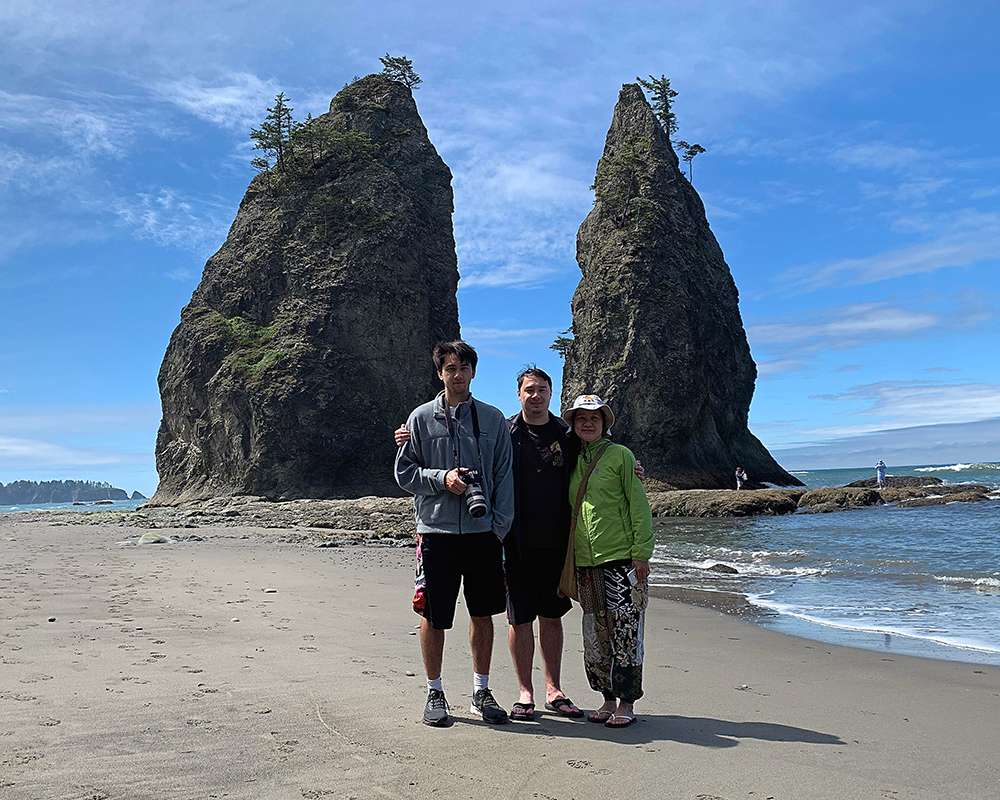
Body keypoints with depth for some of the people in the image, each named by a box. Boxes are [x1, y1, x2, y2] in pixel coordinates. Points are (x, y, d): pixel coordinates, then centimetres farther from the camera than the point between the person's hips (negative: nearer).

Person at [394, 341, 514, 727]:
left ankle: (481, 691, 24)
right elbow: (404, 473, 5)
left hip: (483, 532, 2)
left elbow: (504, 477, 7)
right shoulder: (422, 418, 4)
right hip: (437, 531, -1)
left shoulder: (492, 419, 7)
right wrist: (441, 478, -12)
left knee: (482, 614, 10)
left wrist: (500, 526, -2)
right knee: (434, 617, 5)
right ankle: (434, 692, 21)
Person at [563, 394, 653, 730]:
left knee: (624, 633, -3)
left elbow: (639, 505, -4)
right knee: (595, 635, 7)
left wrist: (641, 552, -10)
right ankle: (608, 700, 19)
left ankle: (626, 704, 8)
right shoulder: (572, 460, 13)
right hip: (586, 563, 5)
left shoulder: (619, 454, -2)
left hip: (622, 560, -5)